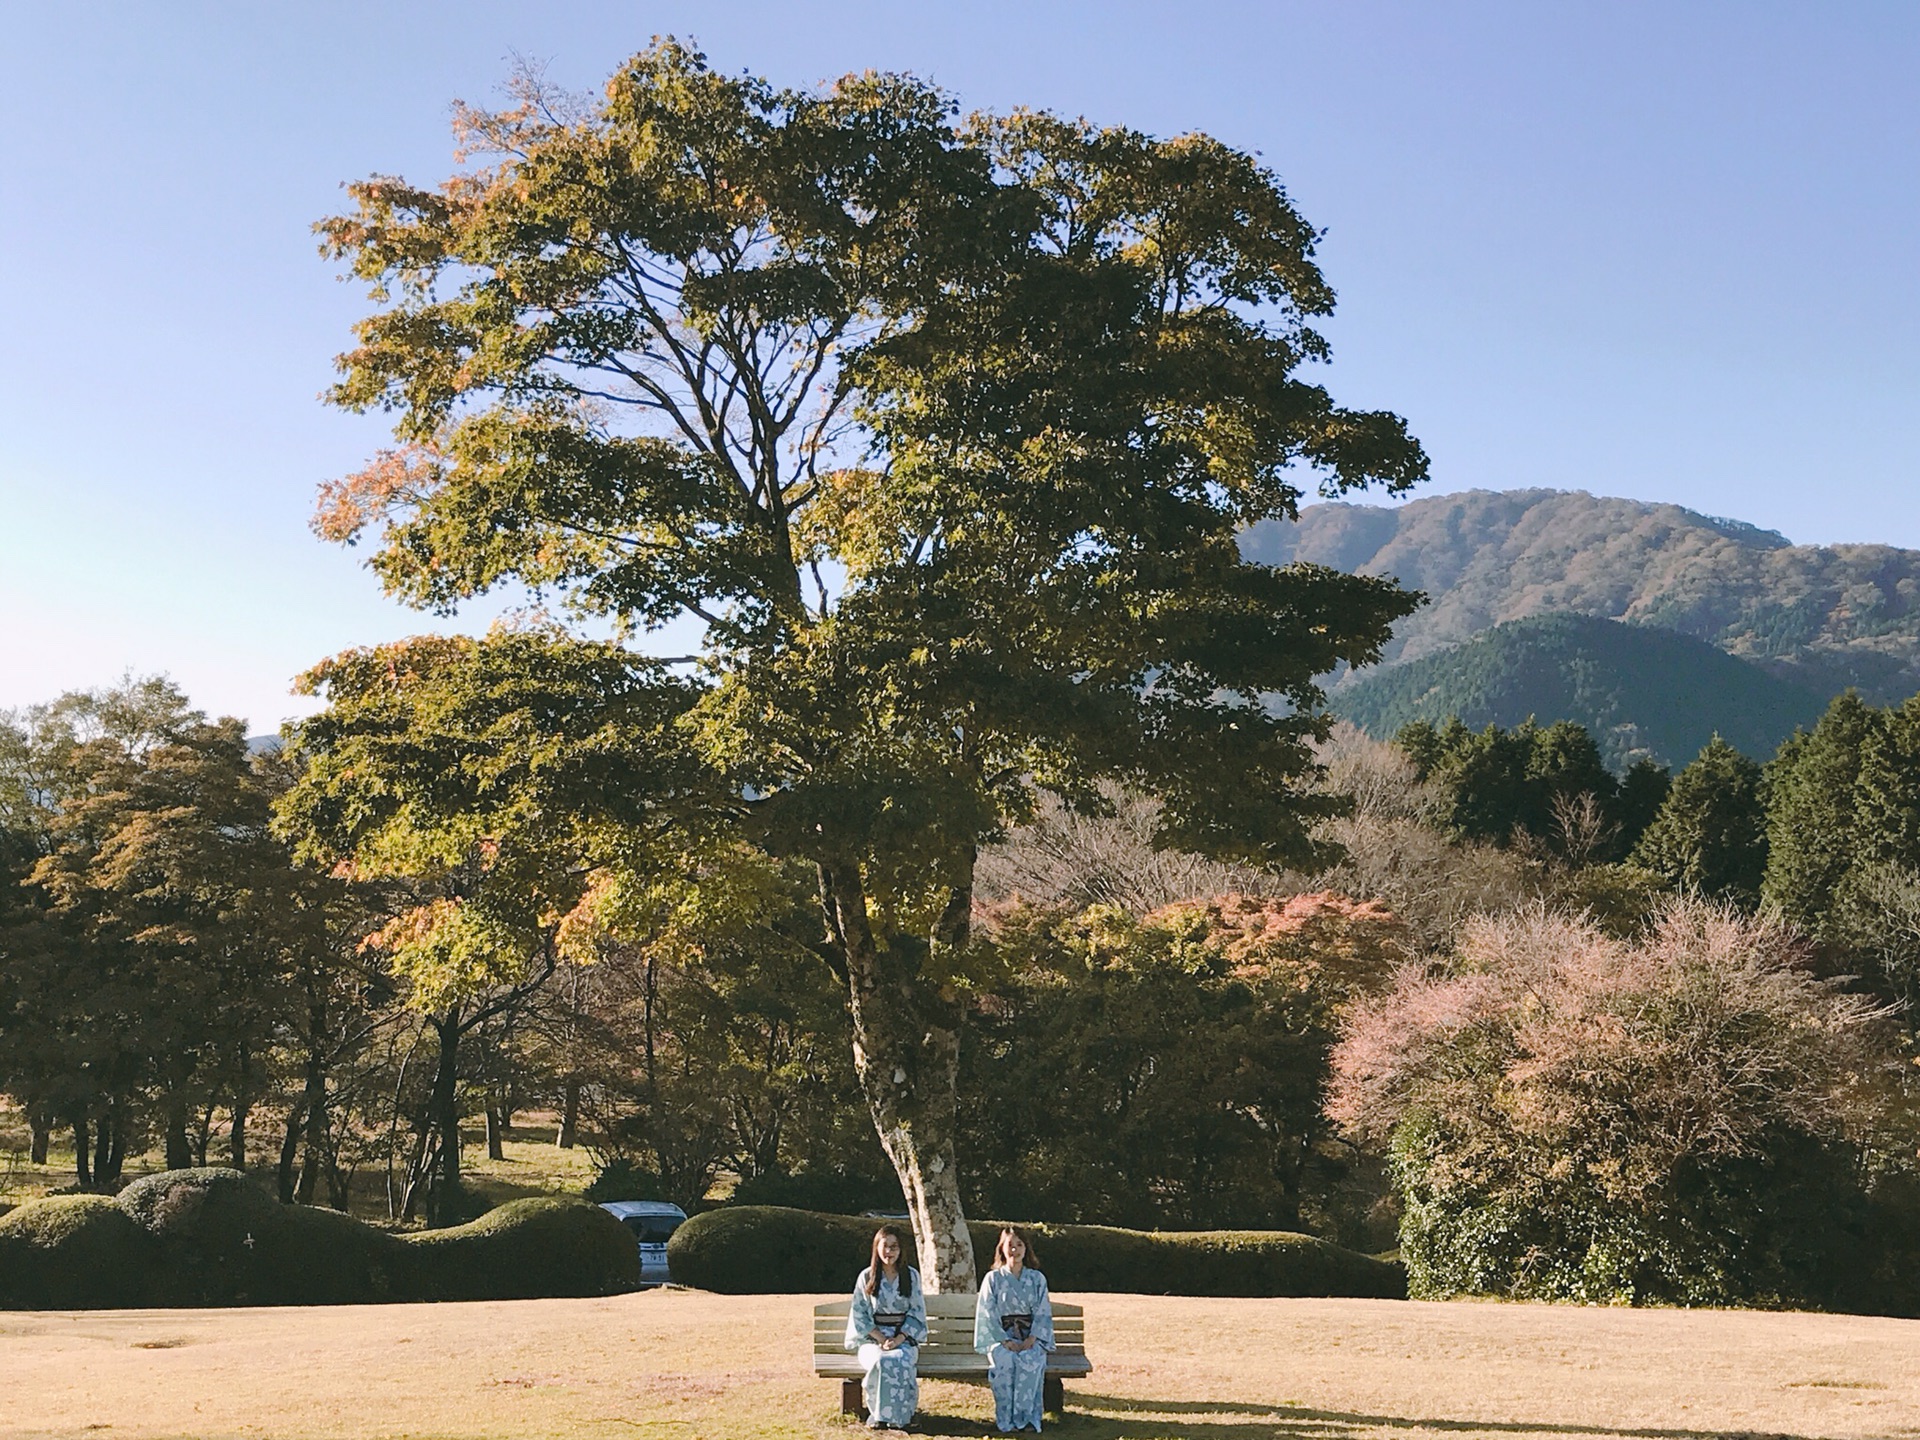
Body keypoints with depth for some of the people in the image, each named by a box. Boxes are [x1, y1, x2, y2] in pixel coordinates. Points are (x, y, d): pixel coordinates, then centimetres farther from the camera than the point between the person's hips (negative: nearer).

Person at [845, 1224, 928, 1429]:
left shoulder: (911, 1276, 6)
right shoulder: (866, 1277, 5)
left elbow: (917, 1312, 3)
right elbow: (859, 1314, 2)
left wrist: (898, 1339, -13)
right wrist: (881, 1339, -11)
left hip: (904, 1337, 0)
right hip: (872, 1338, 0)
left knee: (901, 1362, -34)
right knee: (880, 1362, -35)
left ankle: (901, 1416, -19)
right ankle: (878, 1414, -20)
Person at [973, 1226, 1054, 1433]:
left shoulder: (1037, 1279, 10)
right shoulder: (993, 1278, 5)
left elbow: (1043, 1313, 4)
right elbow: (988, 1315, -1)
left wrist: (1031, 1340, -13)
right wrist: (1006, 1341, -14)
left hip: (1031, 1337, 1)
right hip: (999, 1338, -1)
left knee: (1031, 1362, -33)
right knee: (1003, 1362, -34)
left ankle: (1027, 1417, -26)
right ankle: (1005, 1420, -28)